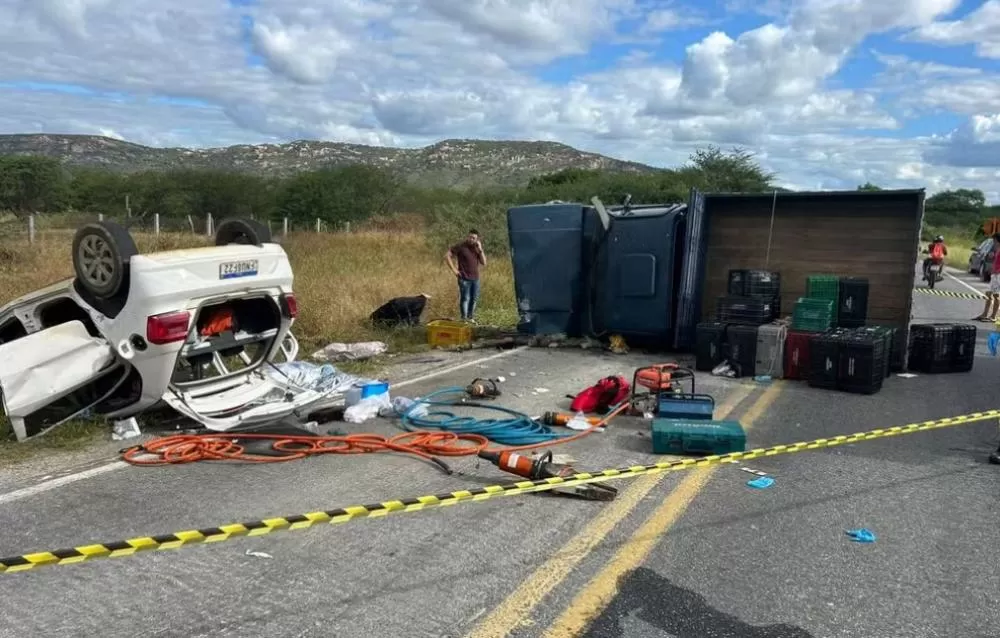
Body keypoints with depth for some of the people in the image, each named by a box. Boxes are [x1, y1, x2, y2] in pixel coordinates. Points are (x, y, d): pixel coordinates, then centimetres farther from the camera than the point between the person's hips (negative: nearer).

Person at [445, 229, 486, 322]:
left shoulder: (477, 248, 7)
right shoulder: (460, 246, -8)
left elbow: (484, 263, 2)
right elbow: (447, 256, -9)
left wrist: (480, 250, -9)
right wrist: (454, 269, -11)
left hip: (475, 278, 5)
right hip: (464, 278, -5)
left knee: (474, 299, 11)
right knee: (465, 298, -3)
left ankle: (470, 317, 24)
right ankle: (464, 319, 3)